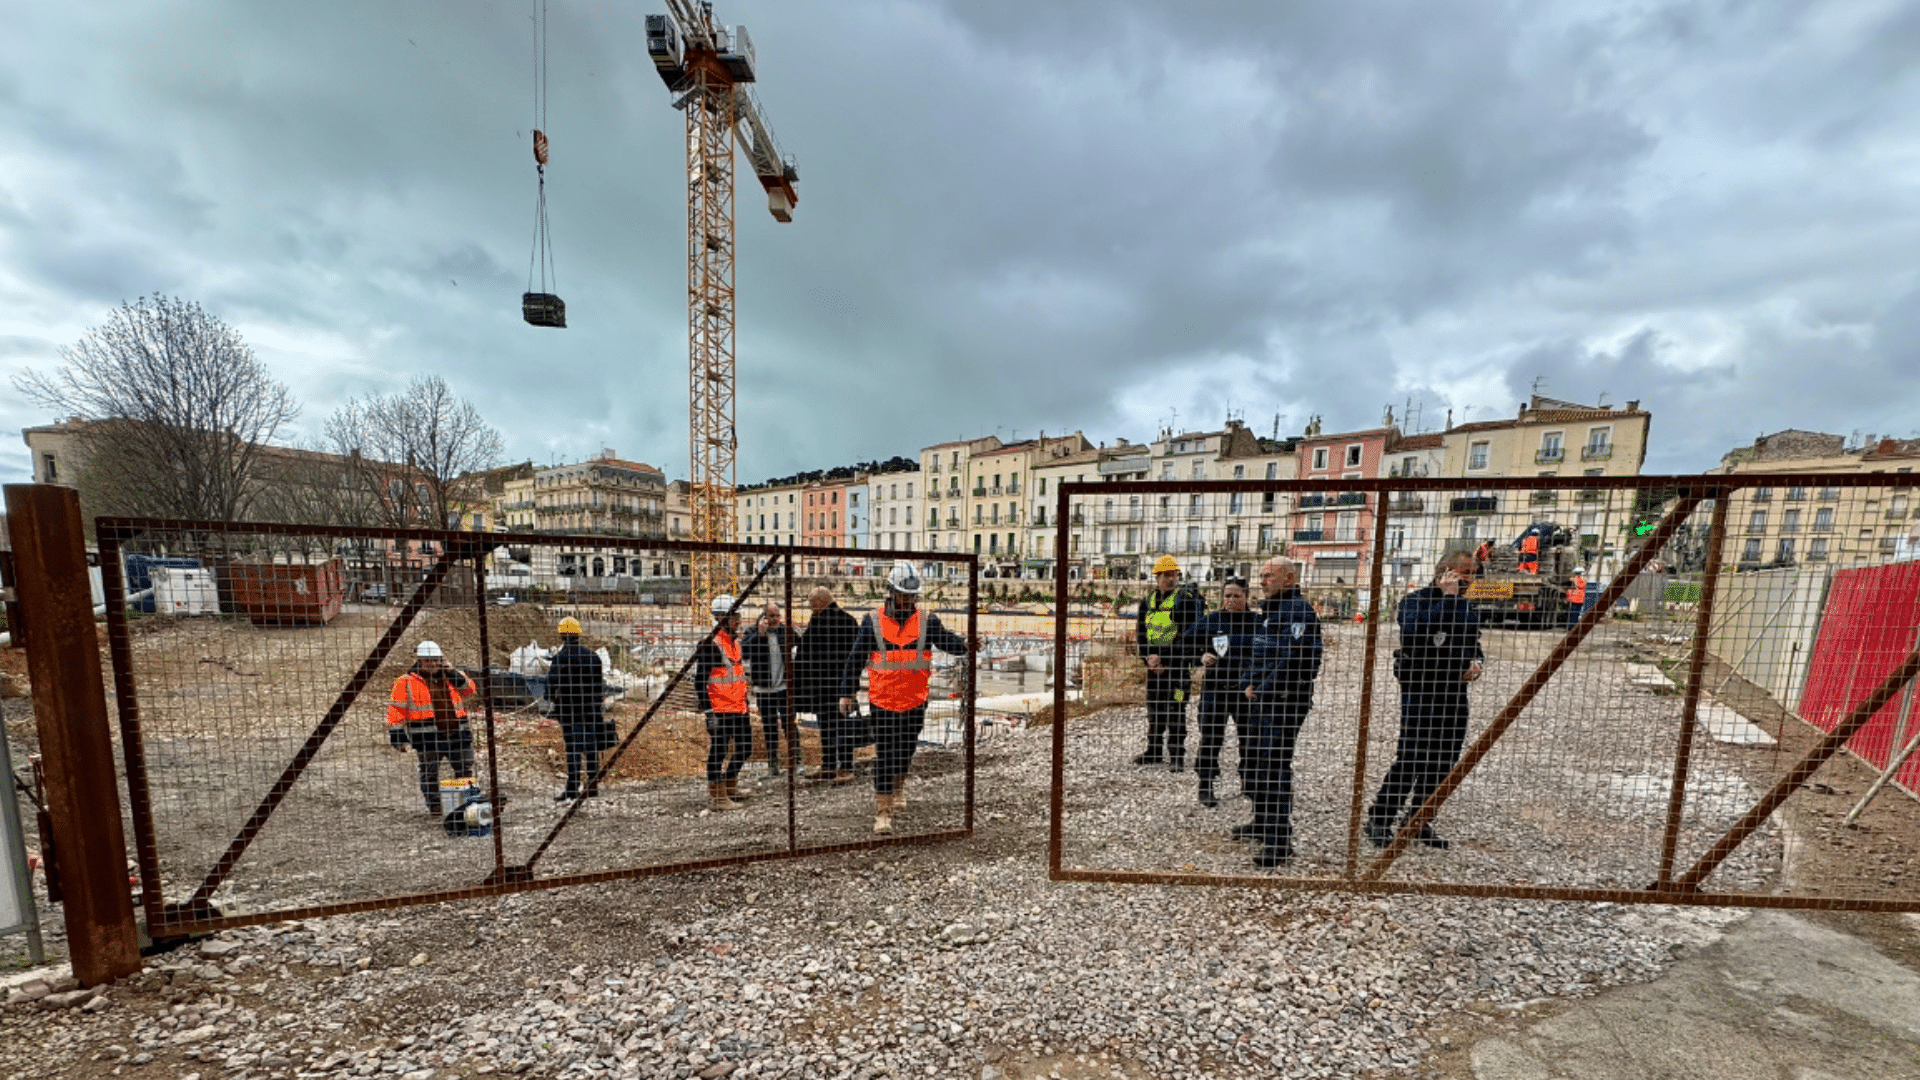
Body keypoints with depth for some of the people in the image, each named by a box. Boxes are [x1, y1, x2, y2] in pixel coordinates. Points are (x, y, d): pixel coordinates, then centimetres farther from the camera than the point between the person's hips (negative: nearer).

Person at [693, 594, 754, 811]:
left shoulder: (735, 644, 14)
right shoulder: (710, 645, -14)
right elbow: (699, 681, -15)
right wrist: (708, 711, -17)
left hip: (739, 710, 9)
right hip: (720, 710, -9)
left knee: (745, 749, 15)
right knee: (718, 751, 2)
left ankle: (730, 785, 35)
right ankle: (716, 797, 15)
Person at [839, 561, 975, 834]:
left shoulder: (927, 620, -2)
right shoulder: (873, 622, -5)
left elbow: (947, 641, -10)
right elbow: (855, 659, 0)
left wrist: (965, 644, -32)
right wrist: (848, 693, 0)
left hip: (916, 701, 2)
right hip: (883, 701, -2)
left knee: (906, 750, 19)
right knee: (885, 756, 1)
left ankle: (899, 785, 48)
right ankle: (883, 811, 13)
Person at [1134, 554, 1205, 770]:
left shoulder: (1186, 599, -8)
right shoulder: (1148, 601, 9)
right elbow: (1141, 633, 11)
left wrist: (1164, 659, -14)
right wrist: (1149, 658, -3)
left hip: (1177, 663, -5)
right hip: (1154, 664, 6)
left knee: (1176, 710, -2)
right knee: (1154, 708, 12)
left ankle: (1177, 754, 10)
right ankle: (1154, 751, 25)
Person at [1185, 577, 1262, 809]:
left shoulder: (1257, 622, 0)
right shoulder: (1211, 620, -2)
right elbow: (1186, 643, 6)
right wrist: (1201, 657, -11)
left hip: (1247, 690, 2)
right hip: (1216, 688, -2)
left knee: (1249, 737, 15)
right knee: (1211, 737, 1)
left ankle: (1248, 781, 37)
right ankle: (1206, 787, 14)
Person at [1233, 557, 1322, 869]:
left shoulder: (1298, 610, -15)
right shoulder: (1270, 609, 18)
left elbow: (1293, 659, -25)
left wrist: (1263, 689, -17)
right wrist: (1250, 683, 9)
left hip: (1285, 701, -10)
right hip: (1263, 700, 11)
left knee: (1275, 767, -8)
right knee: (1253, 759, 18)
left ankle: (1280, 841, 1)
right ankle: (1263, 822, 35)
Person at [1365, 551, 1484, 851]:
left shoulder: (1466, 606, 14)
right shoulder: (1417, 599, -9)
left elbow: (1474, 644, 27)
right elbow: (1415, 630, -29)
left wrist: (1477, 662, 5)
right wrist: (1446, 597, -23)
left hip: (1455, 694, 8)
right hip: (1420, 692, -8)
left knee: (1443, 762, 11)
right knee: (1410, 760, -7)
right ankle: (1379, 820, 6)